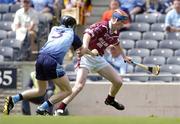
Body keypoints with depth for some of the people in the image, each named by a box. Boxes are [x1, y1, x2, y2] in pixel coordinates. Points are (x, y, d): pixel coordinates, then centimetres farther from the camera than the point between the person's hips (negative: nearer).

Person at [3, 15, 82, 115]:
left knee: (41, 91, 24)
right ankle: (42, 109, -10)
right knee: (67, 91, 4)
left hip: (40, 58, 6)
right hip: (53, 62, -6)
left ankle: (13, 99, 8)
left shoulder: (54, 29, 27)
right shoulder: (72, 34, 16)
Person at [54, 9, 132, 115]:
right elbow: (88, 34, -39)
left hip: (99, 59, 8)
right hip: (87, 57, -8)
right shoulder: (102, 27, -21)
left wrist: (124, 57, 39)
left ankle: (110, 100, 40)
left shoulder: (116, 32, 5)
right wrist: (85, 47, -57)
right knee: (79, 85, -24)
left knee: (118, 82, 10)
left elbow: (117, 43, 28)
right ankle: (60, 109, -21)